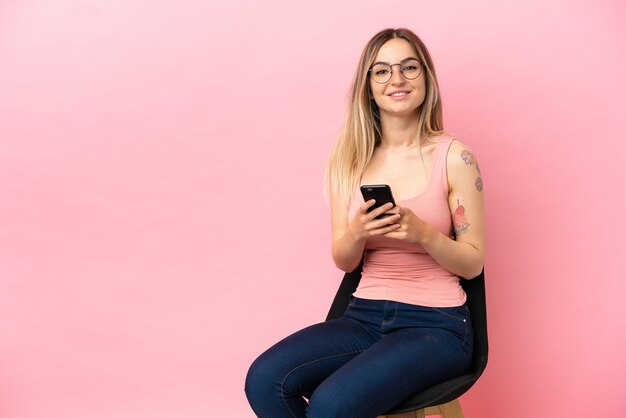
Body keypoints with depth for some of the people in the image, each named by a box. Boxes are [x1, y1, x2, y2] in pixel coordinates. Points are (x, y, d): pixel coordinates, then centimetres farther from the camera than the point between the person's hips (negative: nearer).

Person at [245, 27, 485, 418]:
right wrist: (357, 233, -15)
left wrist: (423, 232, -20)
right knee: (265, 380, -20)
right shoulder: (349, 159, 5)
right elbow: (344, 261, 8)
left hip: (436, 325, -4)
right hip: (365, 315, 4)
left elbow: (473, 263, -1)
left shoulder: (453, 156, -6)